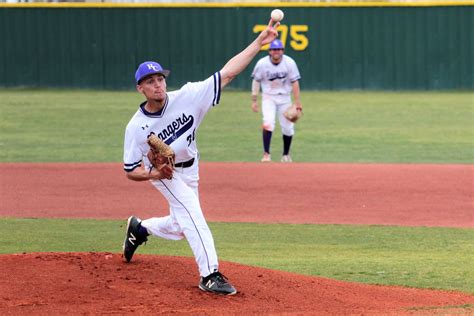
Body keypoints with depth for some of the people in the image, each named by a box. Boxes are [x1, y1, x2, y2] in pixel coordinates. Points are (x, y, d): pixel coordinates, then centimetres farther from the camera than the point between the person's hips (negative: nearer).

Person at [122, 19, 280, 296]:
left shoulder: (186, 97, -23)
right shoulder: (137, 126, -25)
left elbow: (227, 74, -28)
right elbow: (132, 171, -16)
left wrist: (260, 42, -36)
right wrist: (154, 174, -38)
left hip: (189, 170, 5)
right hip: (162, 173, -4)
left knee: (180, 228, 16)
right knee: (191, 213, -25)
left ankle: (140, 228, 44)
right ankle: (210, 275, -27)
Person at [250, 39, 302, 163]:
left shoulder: (289, 63, -13)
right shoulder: (262, 64, -14)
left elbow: (294, 82, -8)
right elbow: (256, 81, -4)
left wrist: (297, 102, -10)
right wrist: (254, 101, -6)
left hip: (284, 97, 2)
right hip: (269, 97, -2)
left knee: (288, 127, 4)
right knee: (268, 123, -22)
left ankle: (286, 155, 24)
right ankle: (266, 154, -20)